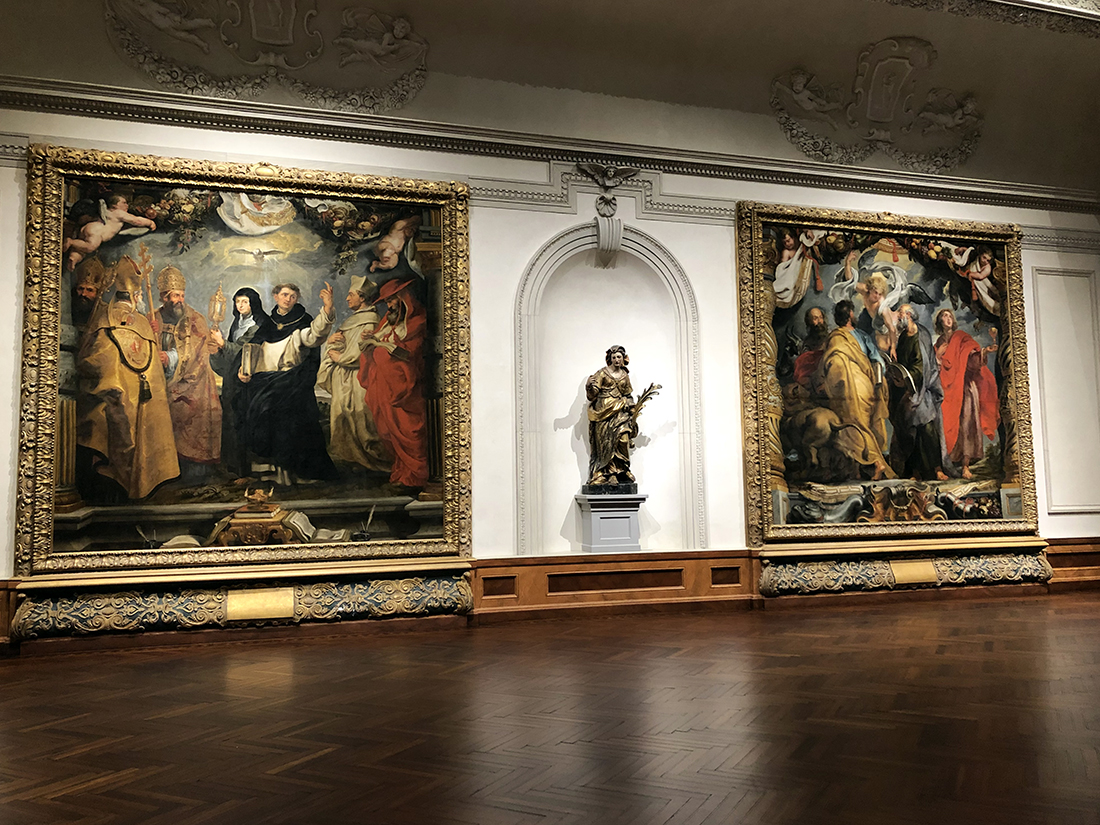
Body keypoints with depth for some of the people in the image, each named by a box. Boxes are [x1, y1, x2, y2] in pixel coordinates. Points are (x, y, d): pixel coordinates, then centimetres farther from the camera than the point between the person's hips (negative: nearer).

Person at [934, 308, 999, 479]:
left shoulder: (960, 337, 9)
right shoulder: (939, 342, 18)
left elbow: (973, 353, -5)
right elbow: (937, 365, 16)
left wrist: (985, 351, -23)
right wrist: (938, 353, -1)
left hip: (964, 385, -2)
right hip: (948, 387, 2)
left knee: (966, 420, -13)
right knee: (951, 422, -3)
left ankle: (966, 466, -16)